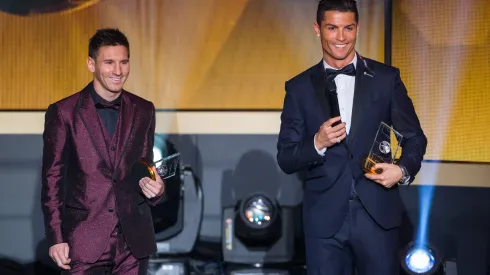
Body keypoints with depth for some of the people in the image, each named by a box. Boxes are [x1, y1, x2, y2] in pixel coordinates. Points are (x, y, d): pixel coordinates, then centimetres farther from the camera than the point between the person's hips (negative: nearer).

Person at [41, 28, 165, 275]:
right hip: (84, 241, -3)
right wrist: (56, 238, -5)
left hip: (133, 241, 3)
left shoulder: (143, 111, 8)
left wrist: (154, 188, -8)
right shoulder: (63, 112, -2)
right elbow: (52, 179, -1)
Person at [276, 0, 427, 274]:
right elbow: (285, 159, 4)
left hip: (378, 215, 0)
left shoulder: (386, 78, 4)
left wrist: (403, 169, -12)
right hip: (324, 219, 1)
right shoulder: (299, 88, 5)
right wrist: (317, 143, -15)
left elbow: (414, 136, 8)